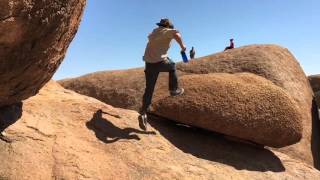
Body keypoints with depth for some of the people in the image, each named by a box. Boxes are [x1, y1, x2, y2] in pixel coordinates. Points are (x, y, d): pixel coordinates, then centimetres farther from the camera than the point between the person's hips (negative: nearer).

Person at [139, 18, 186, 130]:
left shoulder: (154, 32, 26)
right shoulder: (167, 31, 5)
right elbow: (176, 35, -18)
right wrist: (182, 46, -5)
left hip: (149, 63, 6)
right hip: (160, 61, -5)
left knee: (149, 89, 8)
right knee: (172, 66, 29)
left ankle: (143, 113, 2)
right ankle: (174, 89, 30)